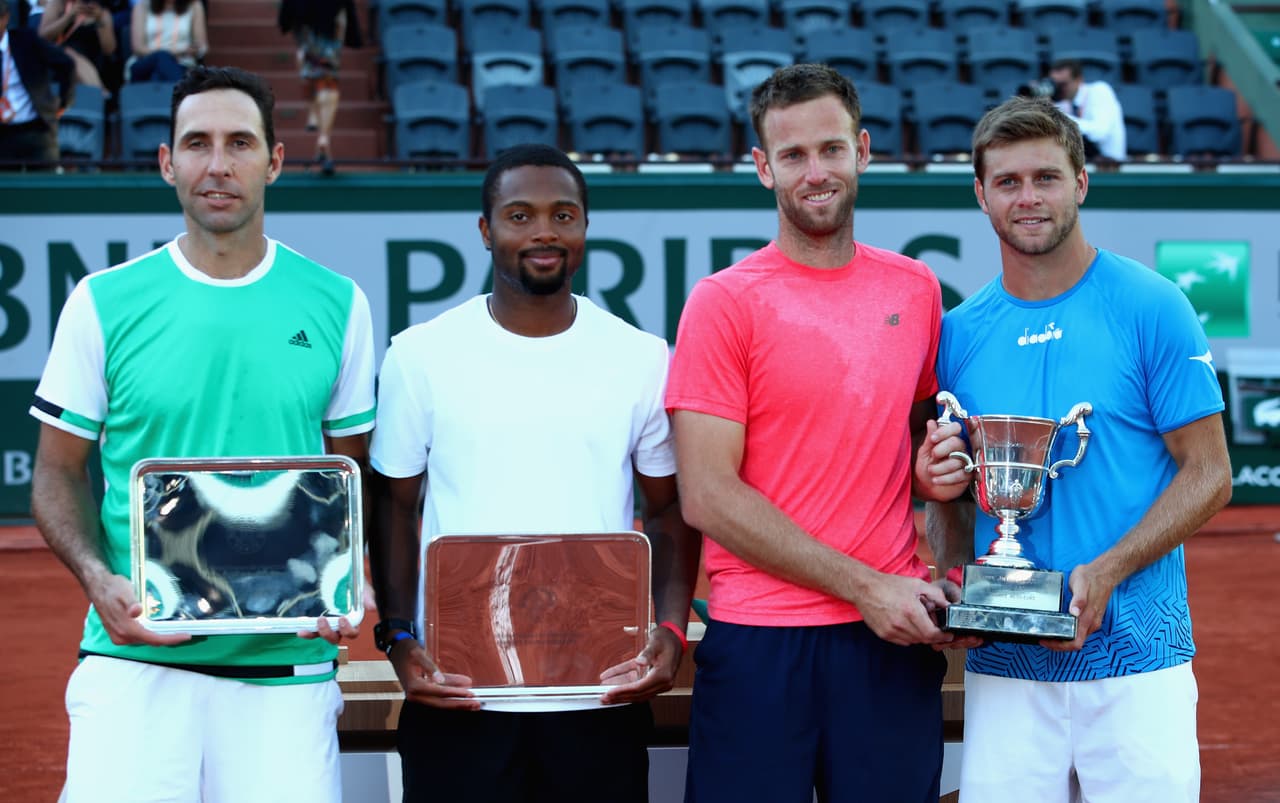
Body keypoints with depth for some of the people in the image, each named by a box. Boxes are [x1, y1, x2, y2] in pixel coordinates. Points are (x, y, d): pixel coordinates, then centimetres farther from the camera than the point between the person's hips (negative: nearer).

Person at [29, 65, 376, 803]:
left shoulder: (336, 304, 6)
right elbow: (59, 472, 8)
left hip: (288, 661, 1)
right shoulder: (104, 302, 3)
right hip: (135, 658, -1)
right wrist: (98, 580, -10)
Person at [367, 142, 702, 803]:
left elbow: (670, 509, 9)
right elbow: (394, 506, 6)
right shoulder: (421, 354, 1)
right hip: (457, 692, -1)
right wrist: (396, 640, -5)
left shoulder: (642, 359, 4)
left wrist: (671, 630, -5)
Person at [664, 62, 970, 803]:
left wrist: (935, 467, -1)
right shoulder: (724, 302, -5)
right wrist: (863, 587, -13)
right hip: (761, 638, -3)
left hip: (896, 634, 4)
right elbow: (708, 496, -11)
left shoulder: (915, 290, 8)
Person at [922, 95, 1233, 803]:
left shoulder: (1151, 308, -3)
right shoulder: (959, 332, 7)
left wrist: (1105, 573, -16)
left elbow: (1208, 475, -3)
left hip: (1135, 662, -2)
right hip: (1003, 670, 3)